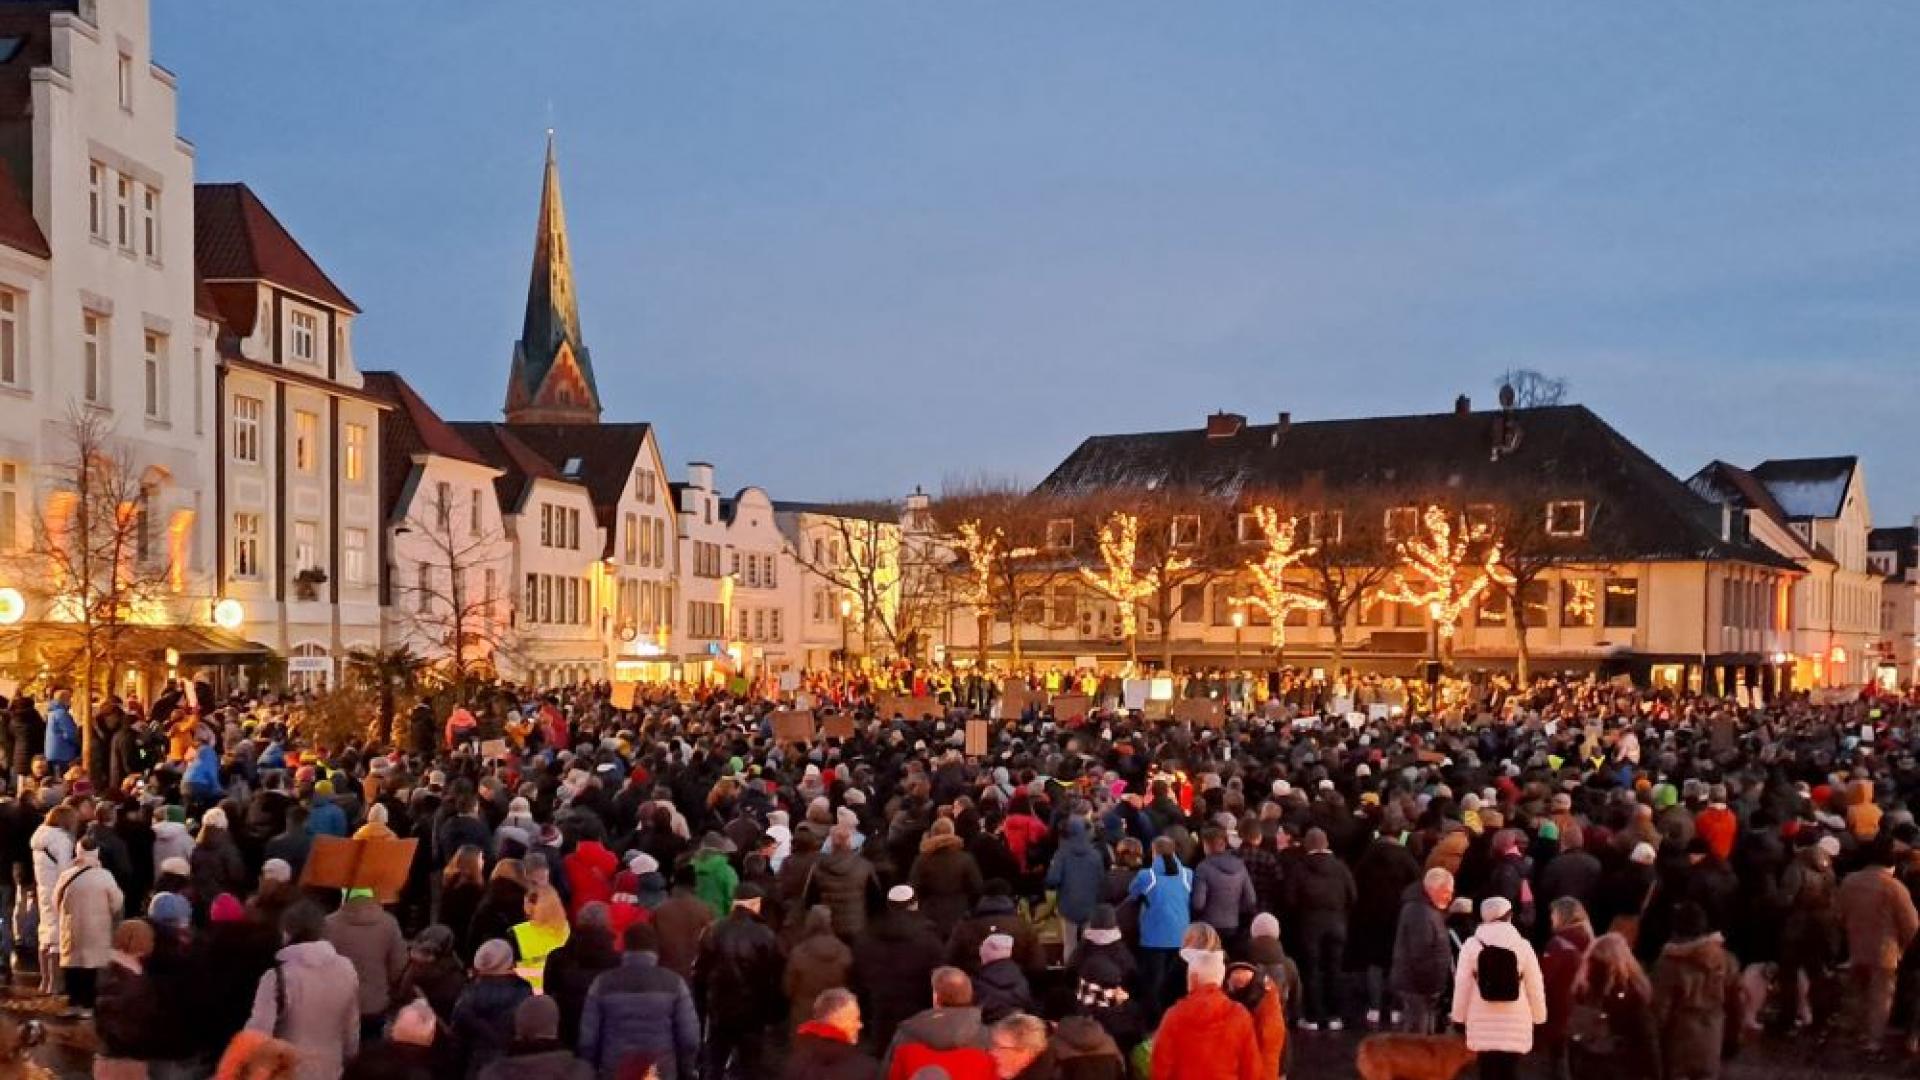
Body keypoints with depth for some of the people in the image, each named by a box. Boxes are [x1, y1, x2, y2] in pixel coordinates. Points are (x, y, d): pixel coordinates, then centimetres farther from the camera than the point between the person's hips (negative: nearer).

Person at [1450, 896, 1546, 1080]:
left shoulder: (1472, 944, -4)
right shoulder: (1522, 945, -2)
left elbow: (1462, 984, -2)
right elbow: (1535, 985, 1)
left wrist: (1459, 1015, 8)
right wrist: (1539, 1016, 13)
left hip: (1483, 1020, 0)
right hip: (1515, 1020, 0)